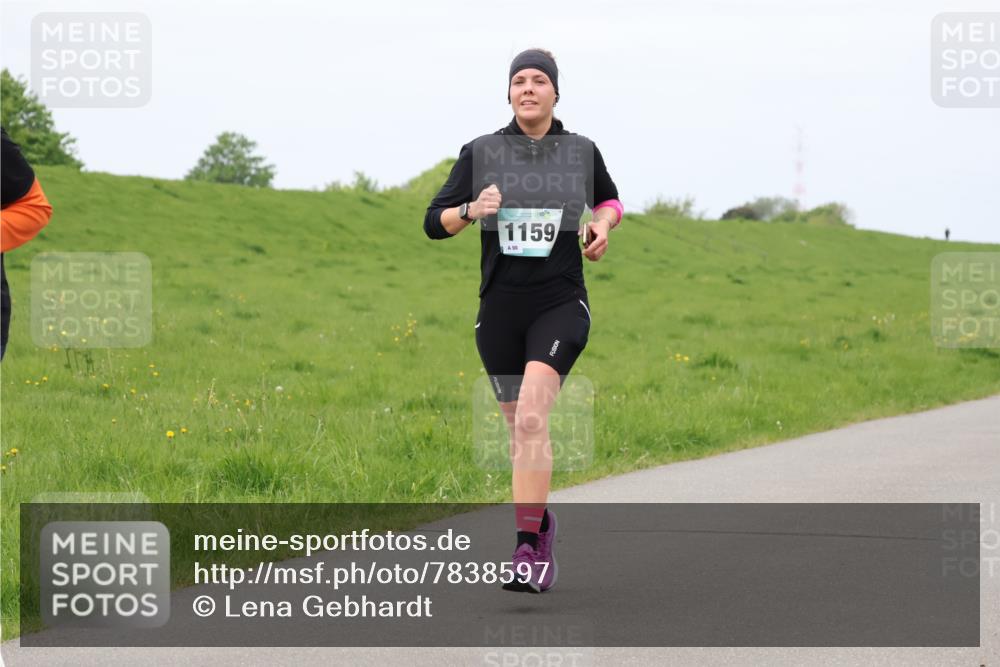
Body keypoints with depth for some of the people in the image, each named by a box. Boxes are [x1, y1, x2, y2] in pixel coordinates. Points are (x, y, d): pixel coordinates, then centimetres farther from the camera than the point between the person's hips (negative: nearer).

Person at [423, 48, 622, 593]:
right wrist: (471, 210, -18)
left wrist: (603, 223, 2)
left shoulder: (582, 152, 4)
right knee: (520, 430, 11)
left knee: (531, 419, -22)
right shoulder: (480, 153, 2)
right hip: (500, 309, 2)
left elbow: (610, 200, 24)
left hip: (561, 306, -2)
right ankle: (541, 524, 35)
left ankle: (525, 550, -23)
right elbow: (434, 222, 1)